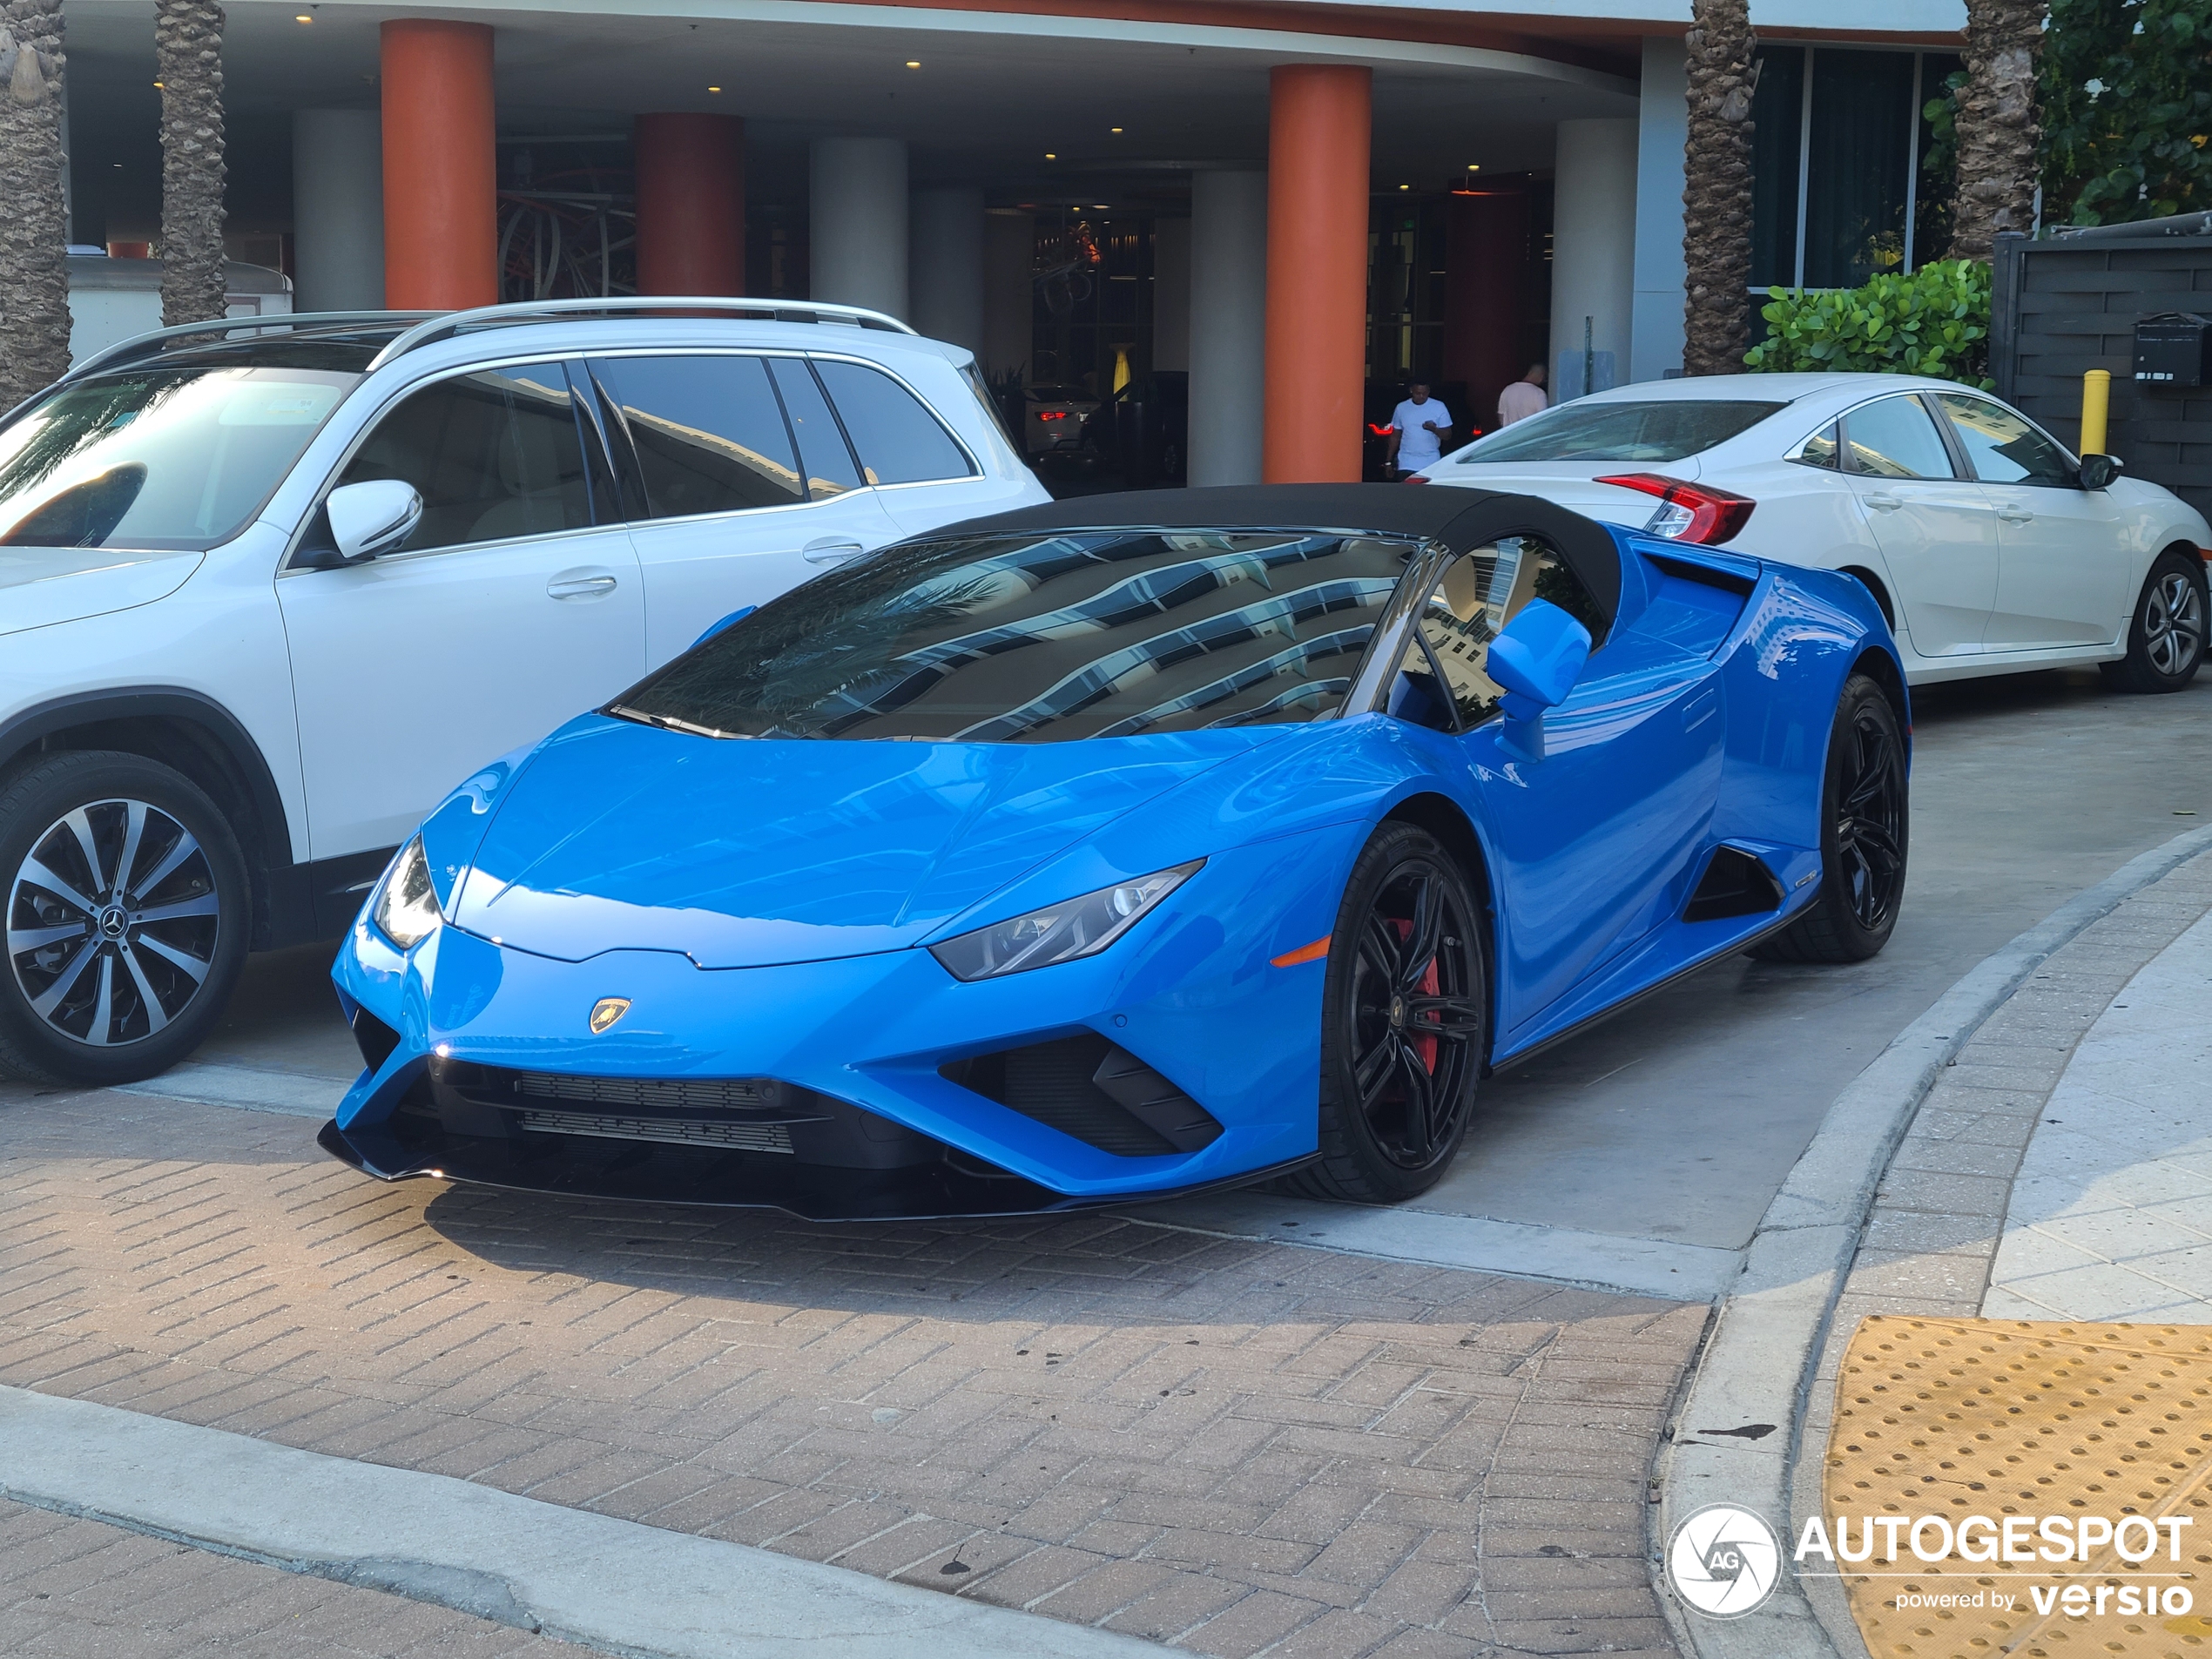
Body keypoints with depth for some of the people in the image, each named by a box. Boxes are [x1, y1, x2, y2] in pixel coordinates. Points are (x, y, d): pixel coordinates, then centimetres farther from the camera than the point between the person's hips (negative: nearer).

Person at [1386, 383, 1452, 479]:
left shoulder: (1439, 407, 0)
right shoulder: (1402, 408, 7)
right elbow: (1395, 436, 14)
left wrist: (1434, 429, -25)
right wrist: (1388, 461, 12)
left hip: (1431, 465, -1)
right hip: (1406, 465, 1)